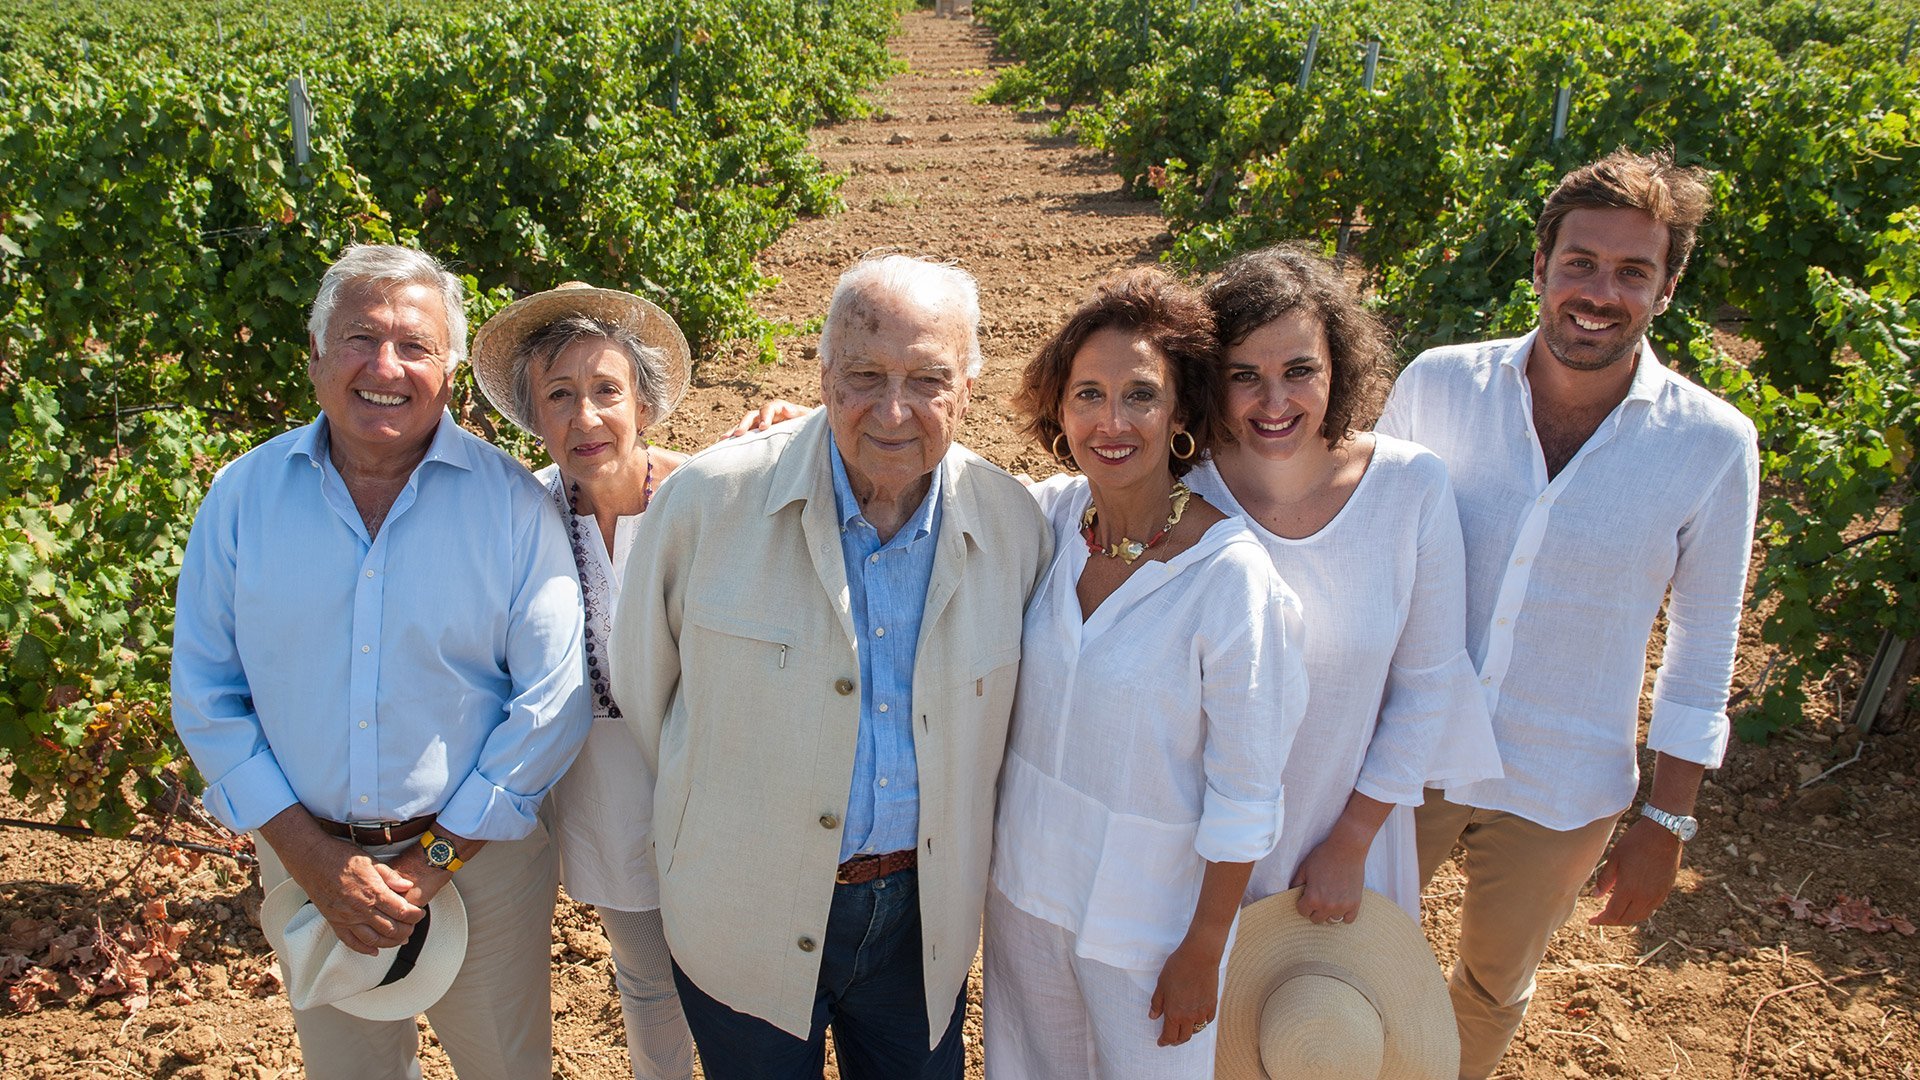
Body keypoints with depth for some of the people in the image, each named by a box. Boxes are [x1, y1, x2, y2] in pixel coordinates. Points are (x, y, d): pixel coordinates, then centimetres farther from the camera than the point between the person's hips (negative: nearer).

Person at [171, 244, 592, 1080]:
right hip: (308, 859, 2)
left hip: (477, 855, -2)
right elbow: (205, 695, -2)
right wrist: (309, 854, -9)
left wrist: (439, 859, -12)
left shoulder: (511, 502, -11)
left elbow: (553, 696, -11)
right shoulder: (243, 496, -4)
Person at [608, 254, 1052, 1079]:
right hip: (744, 918, -1)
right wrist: (707, 822, 5)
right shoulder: (709, 500, -16)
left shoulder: (1014, 526, -9)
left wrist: (968, 863, 9)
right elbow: (639, 686, -3)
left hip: (924, 915, 2)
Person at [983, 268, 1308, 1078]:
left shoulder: (1231, 574, -24)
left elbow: (1245, 797, -17)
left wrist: (1203, 955, -11)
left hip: (1150, 917, -5)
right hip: (1026, 882, 5)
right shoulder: (1051, 514, -10)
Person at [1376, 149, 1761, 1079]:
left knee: (1493, 993, 23)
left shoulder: (1712, 446, -11)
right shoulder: (1439, 384, -11)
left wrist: (1667, 819, 0)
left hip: (1560, 796, 0)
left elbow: (1703, 648, -2)